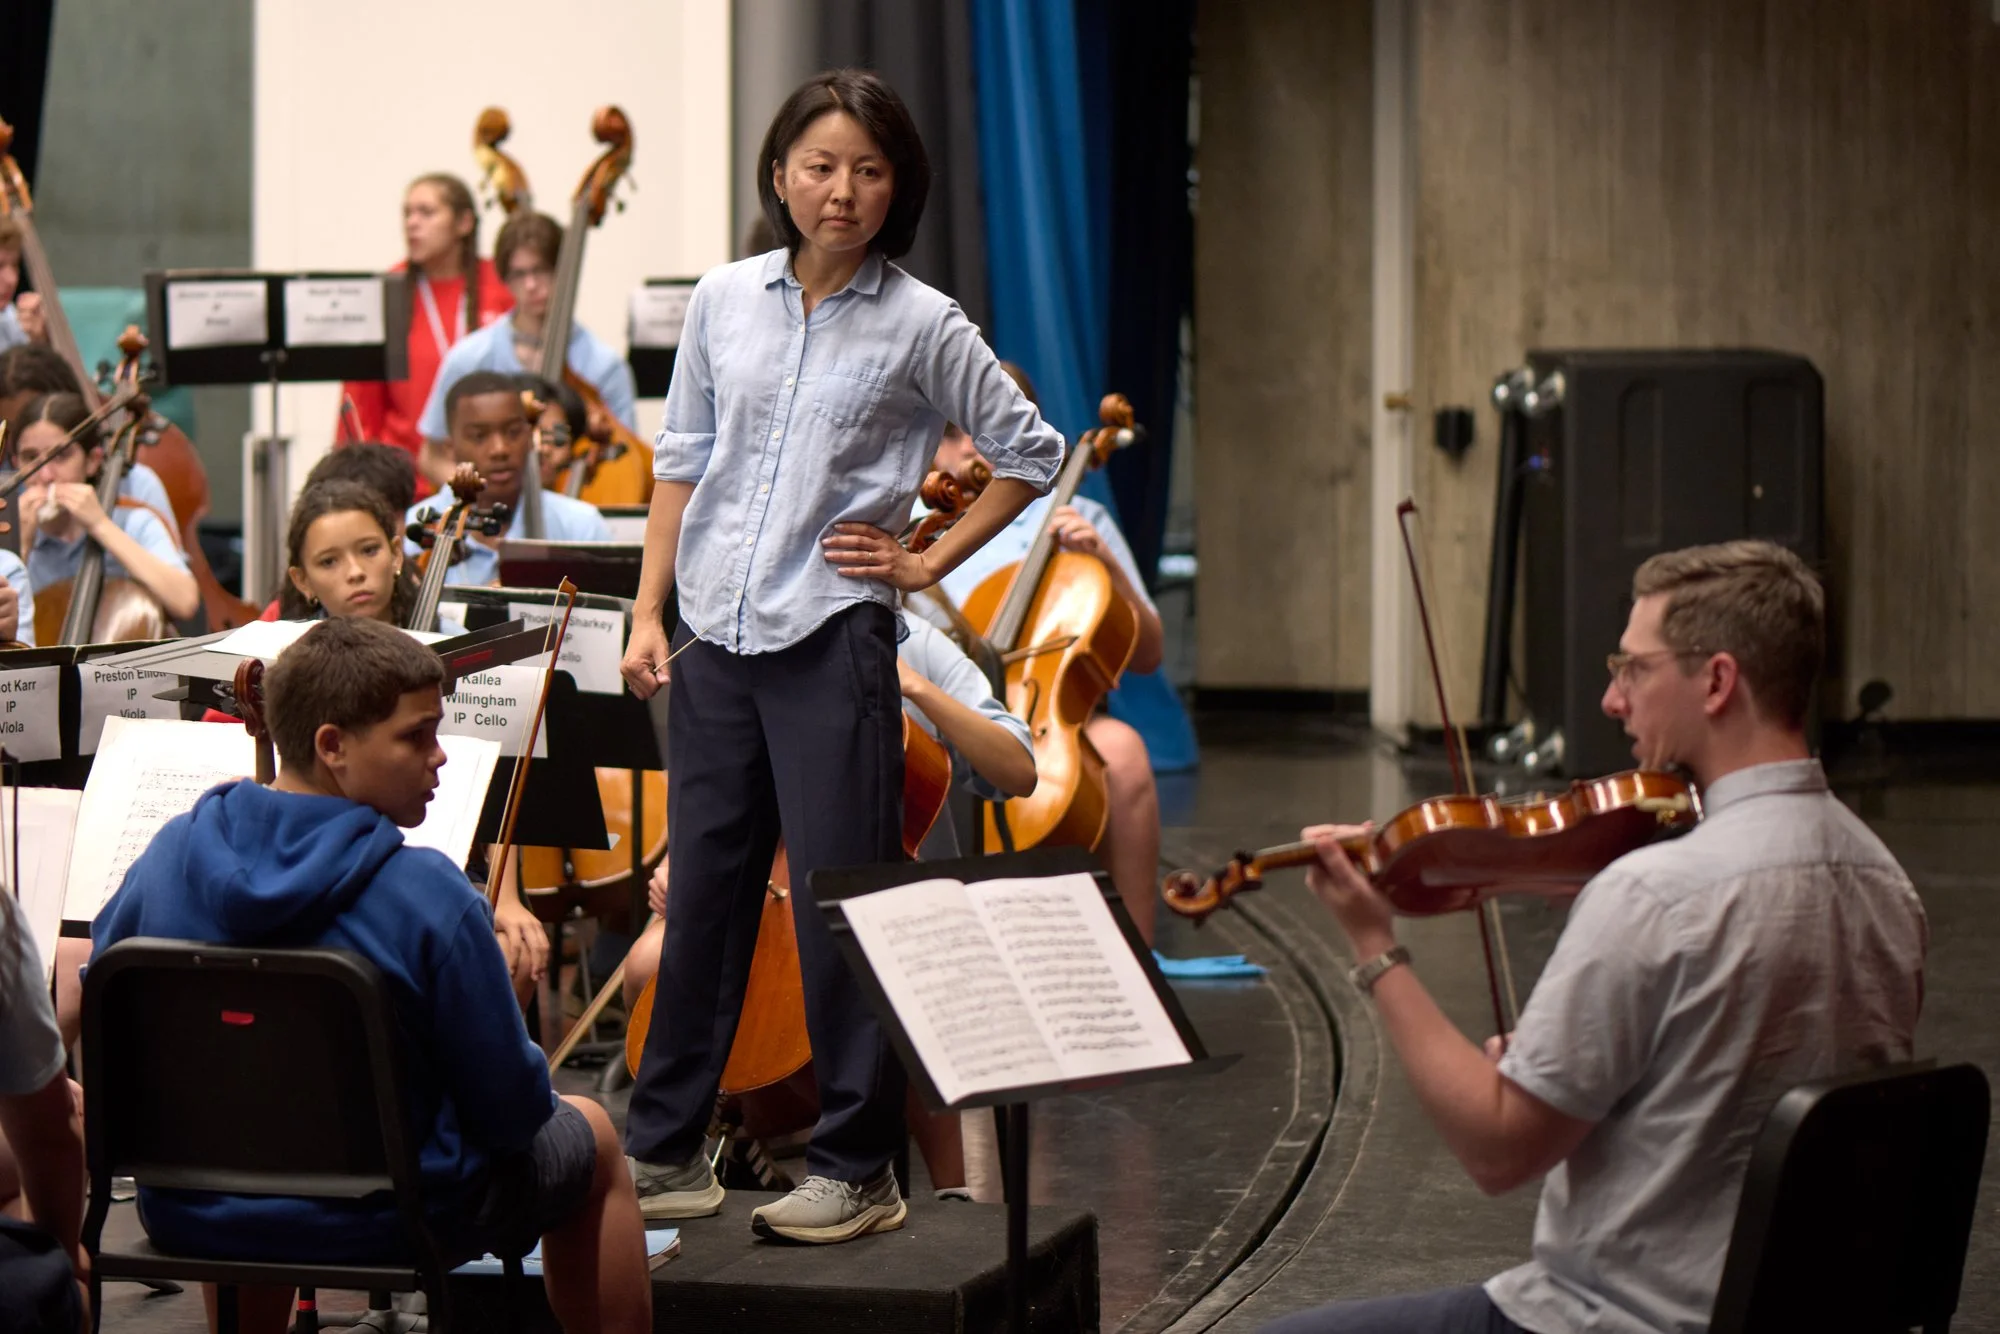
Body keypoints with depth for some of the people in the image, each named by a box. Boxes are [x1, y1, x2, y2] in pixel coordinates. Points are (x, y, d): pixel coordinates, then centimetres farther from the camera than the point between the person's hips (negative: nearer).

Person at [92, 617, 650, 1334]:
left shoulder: (171, 854, -11)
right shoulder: (432, 899, -25)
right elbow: (511, 1112, -18)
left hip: (188, 1215, 4)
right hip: (382, 1224, -4)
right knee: (589, 1134, 23)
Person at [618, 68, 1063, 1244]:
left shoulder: (921, 326, -3)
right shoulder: (725, 301, 7)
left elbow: (1032, 453, 4)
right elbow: (682, 465, 13)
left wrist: (929, 563, 1)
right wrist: (650, 613, 8)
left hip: (834, 639, -4)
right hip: (716, 640, 4)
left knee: (838, 903, -2)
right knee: (703, 892, 9)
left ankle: (857, 1170, 6)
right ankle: (666, 1150, 18)